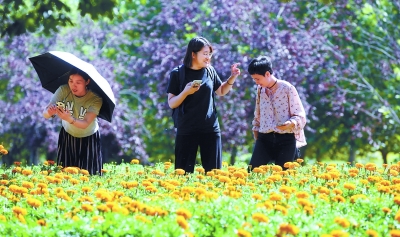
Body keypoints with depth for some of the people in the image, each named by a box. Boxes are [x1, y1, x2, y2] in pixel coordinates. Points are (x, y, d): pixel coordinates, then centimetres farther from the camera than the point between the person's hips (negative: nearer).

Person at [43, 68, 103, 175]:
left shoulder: (95, 99, -26)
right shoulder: (64, 90, -22)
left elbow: (85, 124, -35)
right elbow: (45, 113, -28)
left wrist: (70, 119, -55)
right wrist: (49, 112, -52)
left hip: (89, 139, -2)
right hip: (67, 135, 2)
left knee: (89, 174, -4)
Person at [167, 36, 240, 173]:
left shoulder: (210, 71, 4)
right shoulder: (178, 74, -7)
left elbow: (221, 91, 19)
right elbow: (171, 104, -7)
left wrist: (232, 78, 3)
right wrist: (185, 92, -24)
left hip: (211, 129, 3)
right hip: (186, 130, -3)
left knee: (213, 171, 5)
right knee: (184, 172, 0)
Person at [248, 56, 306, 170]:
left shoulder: (287, 89, -6)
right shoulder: (260, 90, 10)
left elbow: (300, 117, -7)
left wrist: (291, 123, -27)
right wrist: (256, 133, 13)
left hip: (286, 139, -4)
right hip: (265, 139, 4)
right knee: (252, 171, -8)